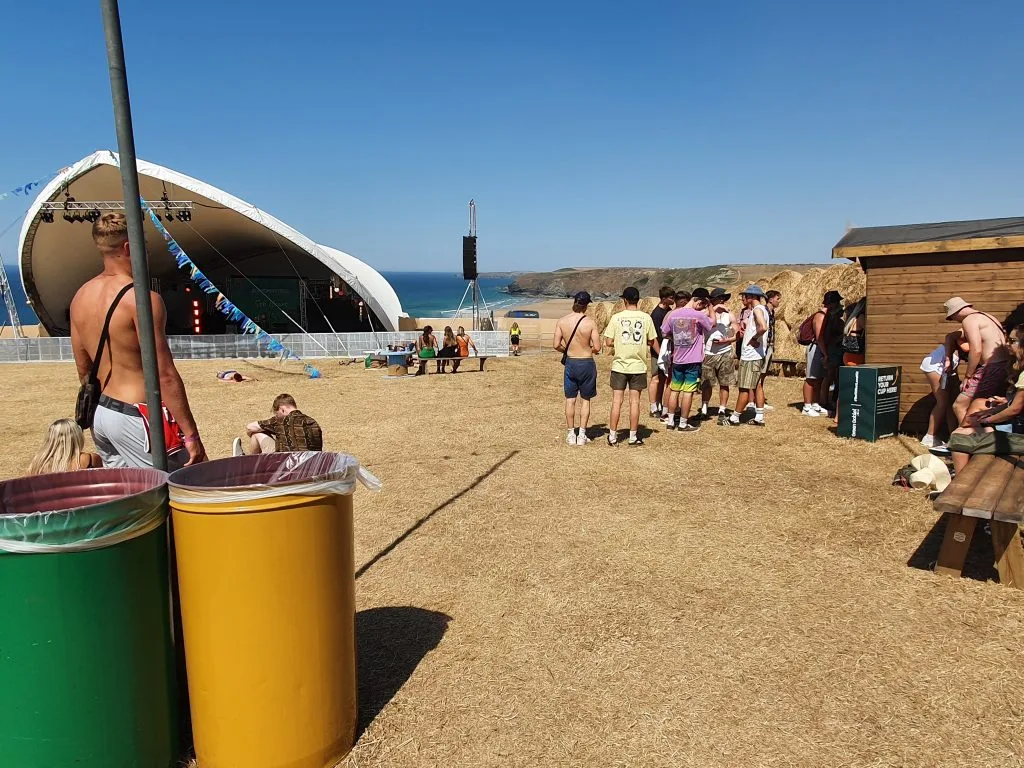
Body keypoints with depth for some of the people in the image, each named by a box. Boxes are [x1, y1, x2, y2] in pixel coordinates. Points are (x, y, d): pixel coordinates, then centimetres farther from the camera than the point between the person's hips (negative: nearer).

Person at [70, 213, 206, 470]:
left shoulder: (81, 297, 8)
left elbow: (84, 370, 16)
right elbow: (165, 374, -19)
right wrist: (190, 434, -16)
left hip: (101, 413, 9)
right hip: (136, 417, -9)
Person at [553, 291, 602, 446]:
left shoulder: (562, 321, -5)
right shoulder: (590, 322, -13)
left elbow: (556, 345, -5)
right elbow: (597, 347, -13)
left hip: (570, 362, 2)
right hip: (587, 363, -2)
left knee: (570, 400, 11)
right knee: (585, 400, 9)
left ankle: (571, 434, 15)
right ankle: (582, 435, 11)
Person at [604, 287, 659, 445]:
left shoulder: (616, 317, -6)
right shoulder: (646, 318, -3)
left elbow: (608, 342, -6)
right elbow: (652, 342, 2)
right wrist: (661, 355, 22)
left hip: (619, 365, -1)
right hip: (638, 365, 1)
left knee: (617, 401, 6)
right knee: (635, 401, 7)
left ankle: (613, 436, 10)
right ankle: (633, 437, 12)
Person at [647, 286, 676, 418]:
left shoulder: (669, 310, 10)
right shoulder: (657, 314, -17)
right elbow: (657, 336, -19)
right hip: (658, 351, -8)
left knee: (663, 379, 12)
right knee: (656, 379, -4)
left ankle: (659, 407, 19)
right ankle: (653, 410, 2)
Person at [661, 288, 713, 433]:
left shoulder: (673, 314, 0)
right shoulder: (699, 315, -13)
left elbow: (665, 333, 11)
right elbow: (713, 323, 5)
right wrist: (711, 307, 13)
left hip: (677, 359, 5)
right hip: (693, 361, -5)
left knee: (674, 390, 14)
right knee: (688, 391, 2)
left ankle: (670, 421, 19)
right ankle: (683, 424, 7)